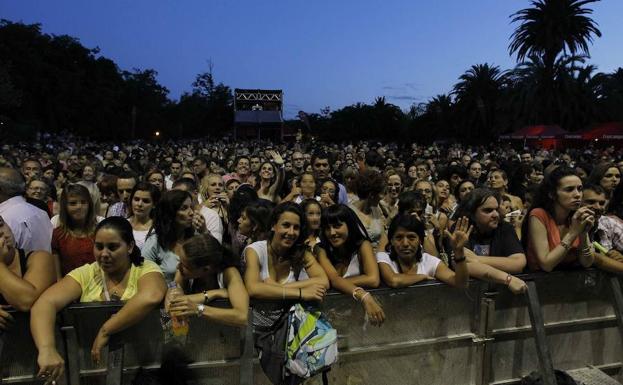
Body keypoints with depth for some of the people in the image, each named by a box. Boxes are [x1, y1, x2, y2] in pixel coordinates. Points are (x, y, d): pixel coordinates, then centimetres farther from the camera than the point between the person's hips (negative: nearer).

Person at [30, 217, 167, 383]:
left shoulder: (146, 269, -7)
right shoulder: (85, 274, 1)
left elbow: (150, 297, -29)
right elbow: (45, 304, -14)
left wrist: (105, 331, -26)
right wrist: (46, 349, -31)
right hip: (90, 360, 3)